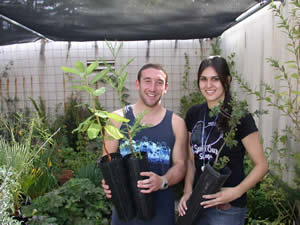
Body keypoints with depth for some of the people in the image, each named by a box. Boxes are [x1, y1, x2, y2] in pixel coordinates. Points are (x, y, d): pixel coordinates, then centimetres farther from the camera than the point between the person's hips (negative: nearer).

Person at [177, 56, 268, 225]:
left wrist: (236, 192, -21)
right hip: (197, 203, 5)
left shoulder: (239, 116, -13)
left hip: (228, 209, -4)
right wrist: (188, 191, -3)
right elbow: (192, 159, 8)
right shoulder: (194, 114, 1)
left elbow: (262, 165, -9)